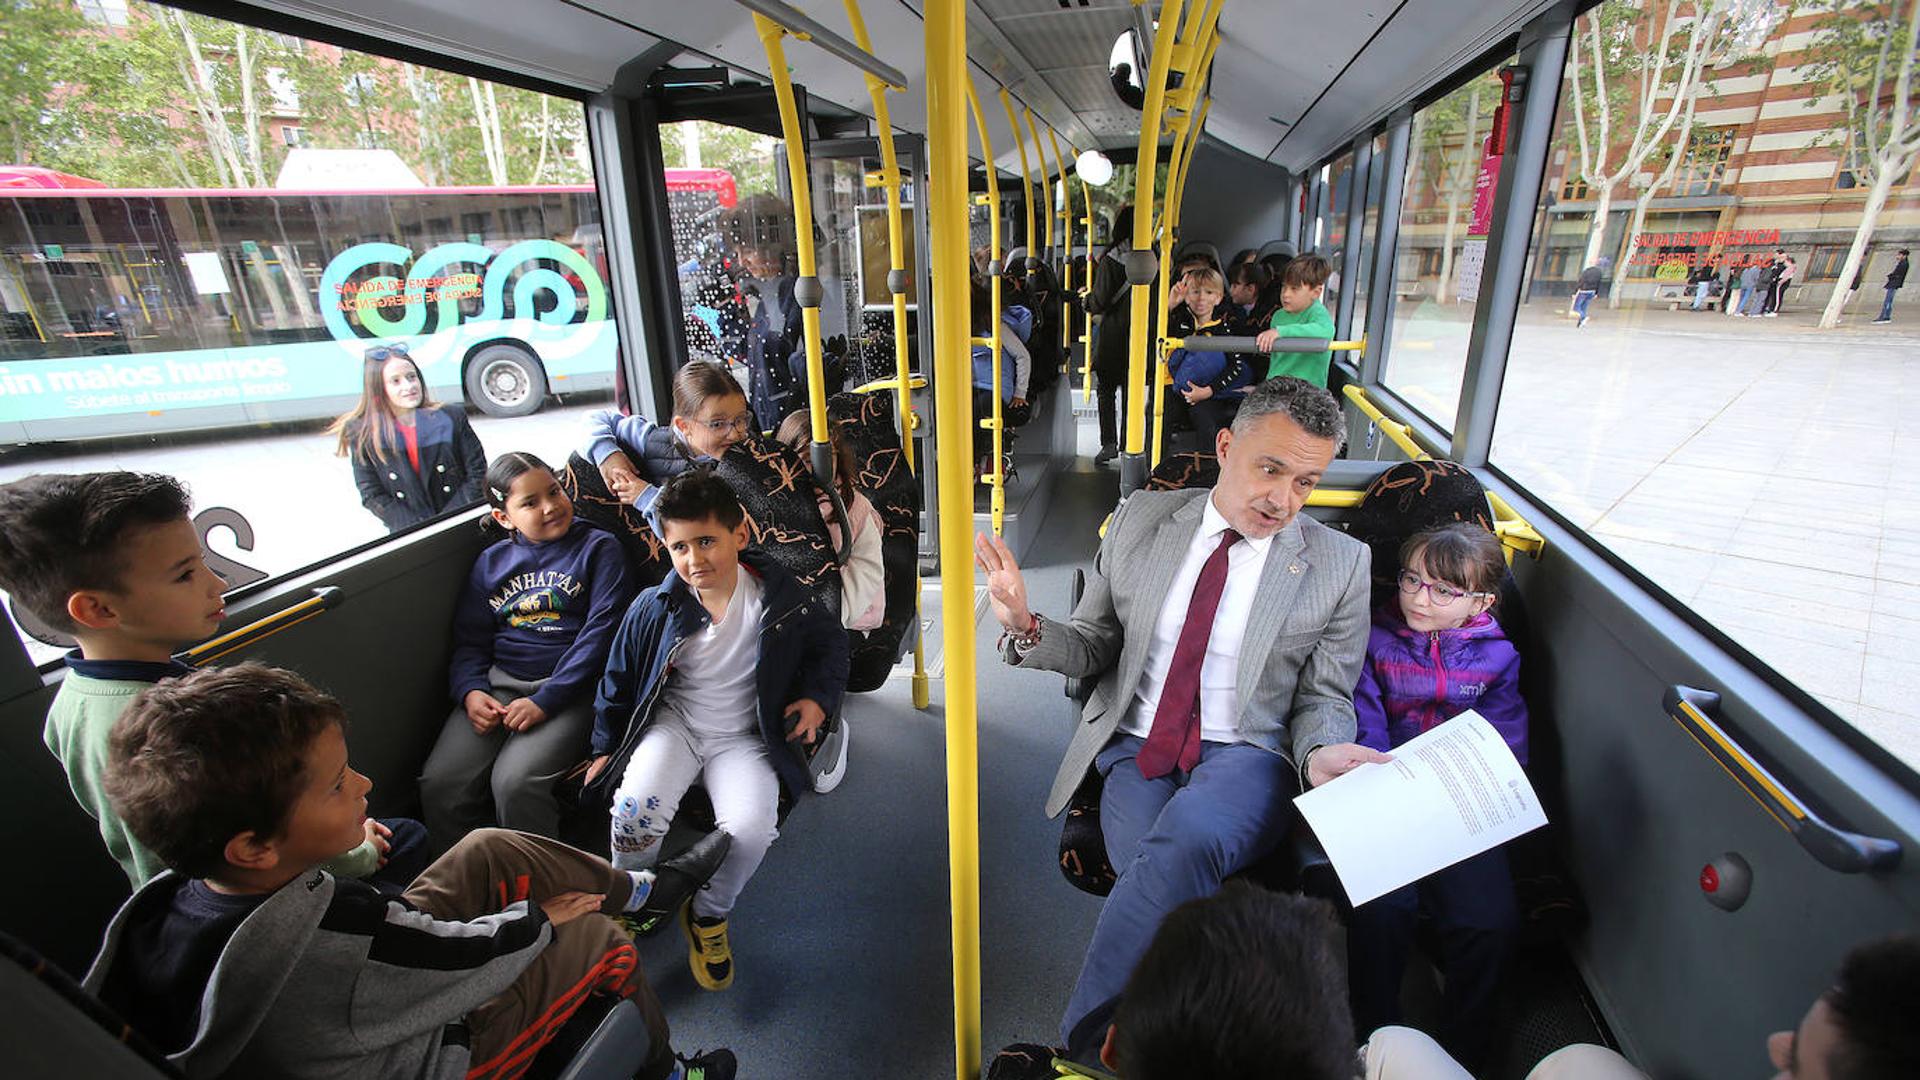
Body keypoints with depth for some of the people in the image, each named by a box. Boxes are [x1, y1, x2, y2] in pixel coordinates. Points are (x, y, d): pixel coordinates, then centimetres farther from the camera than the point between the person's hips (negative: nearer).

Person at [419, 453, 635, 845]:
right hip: (498, 684, 5)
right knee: (439, 784, -16)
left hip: (567, 687, -4)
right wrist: (470, 692, -5)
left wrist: (545, 701, -15)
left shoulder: (598, 547, 1)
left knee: (515, 782, -26)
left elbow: (601, 630, -8)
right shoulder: (492, 561, 16)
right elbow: (469, 640, 17)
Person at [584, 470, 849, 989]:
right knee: (635, 807, -27)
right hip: (674, 724, 1)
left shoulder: (779, 599, -13)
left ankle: (708, 916, 7)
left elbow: (830, 642, 7)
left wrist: (817, 698, -5)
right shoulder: (654, 608, -10)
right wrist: (605, 747, 12)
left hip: (744, 737, -1)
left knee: (751, 828, -26)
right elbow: (619, 678, 7)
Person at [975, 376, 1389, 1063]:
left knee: (1191, 837, -34)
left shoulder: (1339, 563, 0)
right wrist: (1026, 628, -12)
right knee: (1175, 888, -29)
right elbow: (1094, 649, 9)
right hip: (1136, 749, 2)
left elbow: (1323, 696, 8)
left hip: (1244, 756, -1)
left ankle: (1083, 1041, -16)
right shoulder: (1140, 520, 3)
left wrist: (1318, 752, -15)